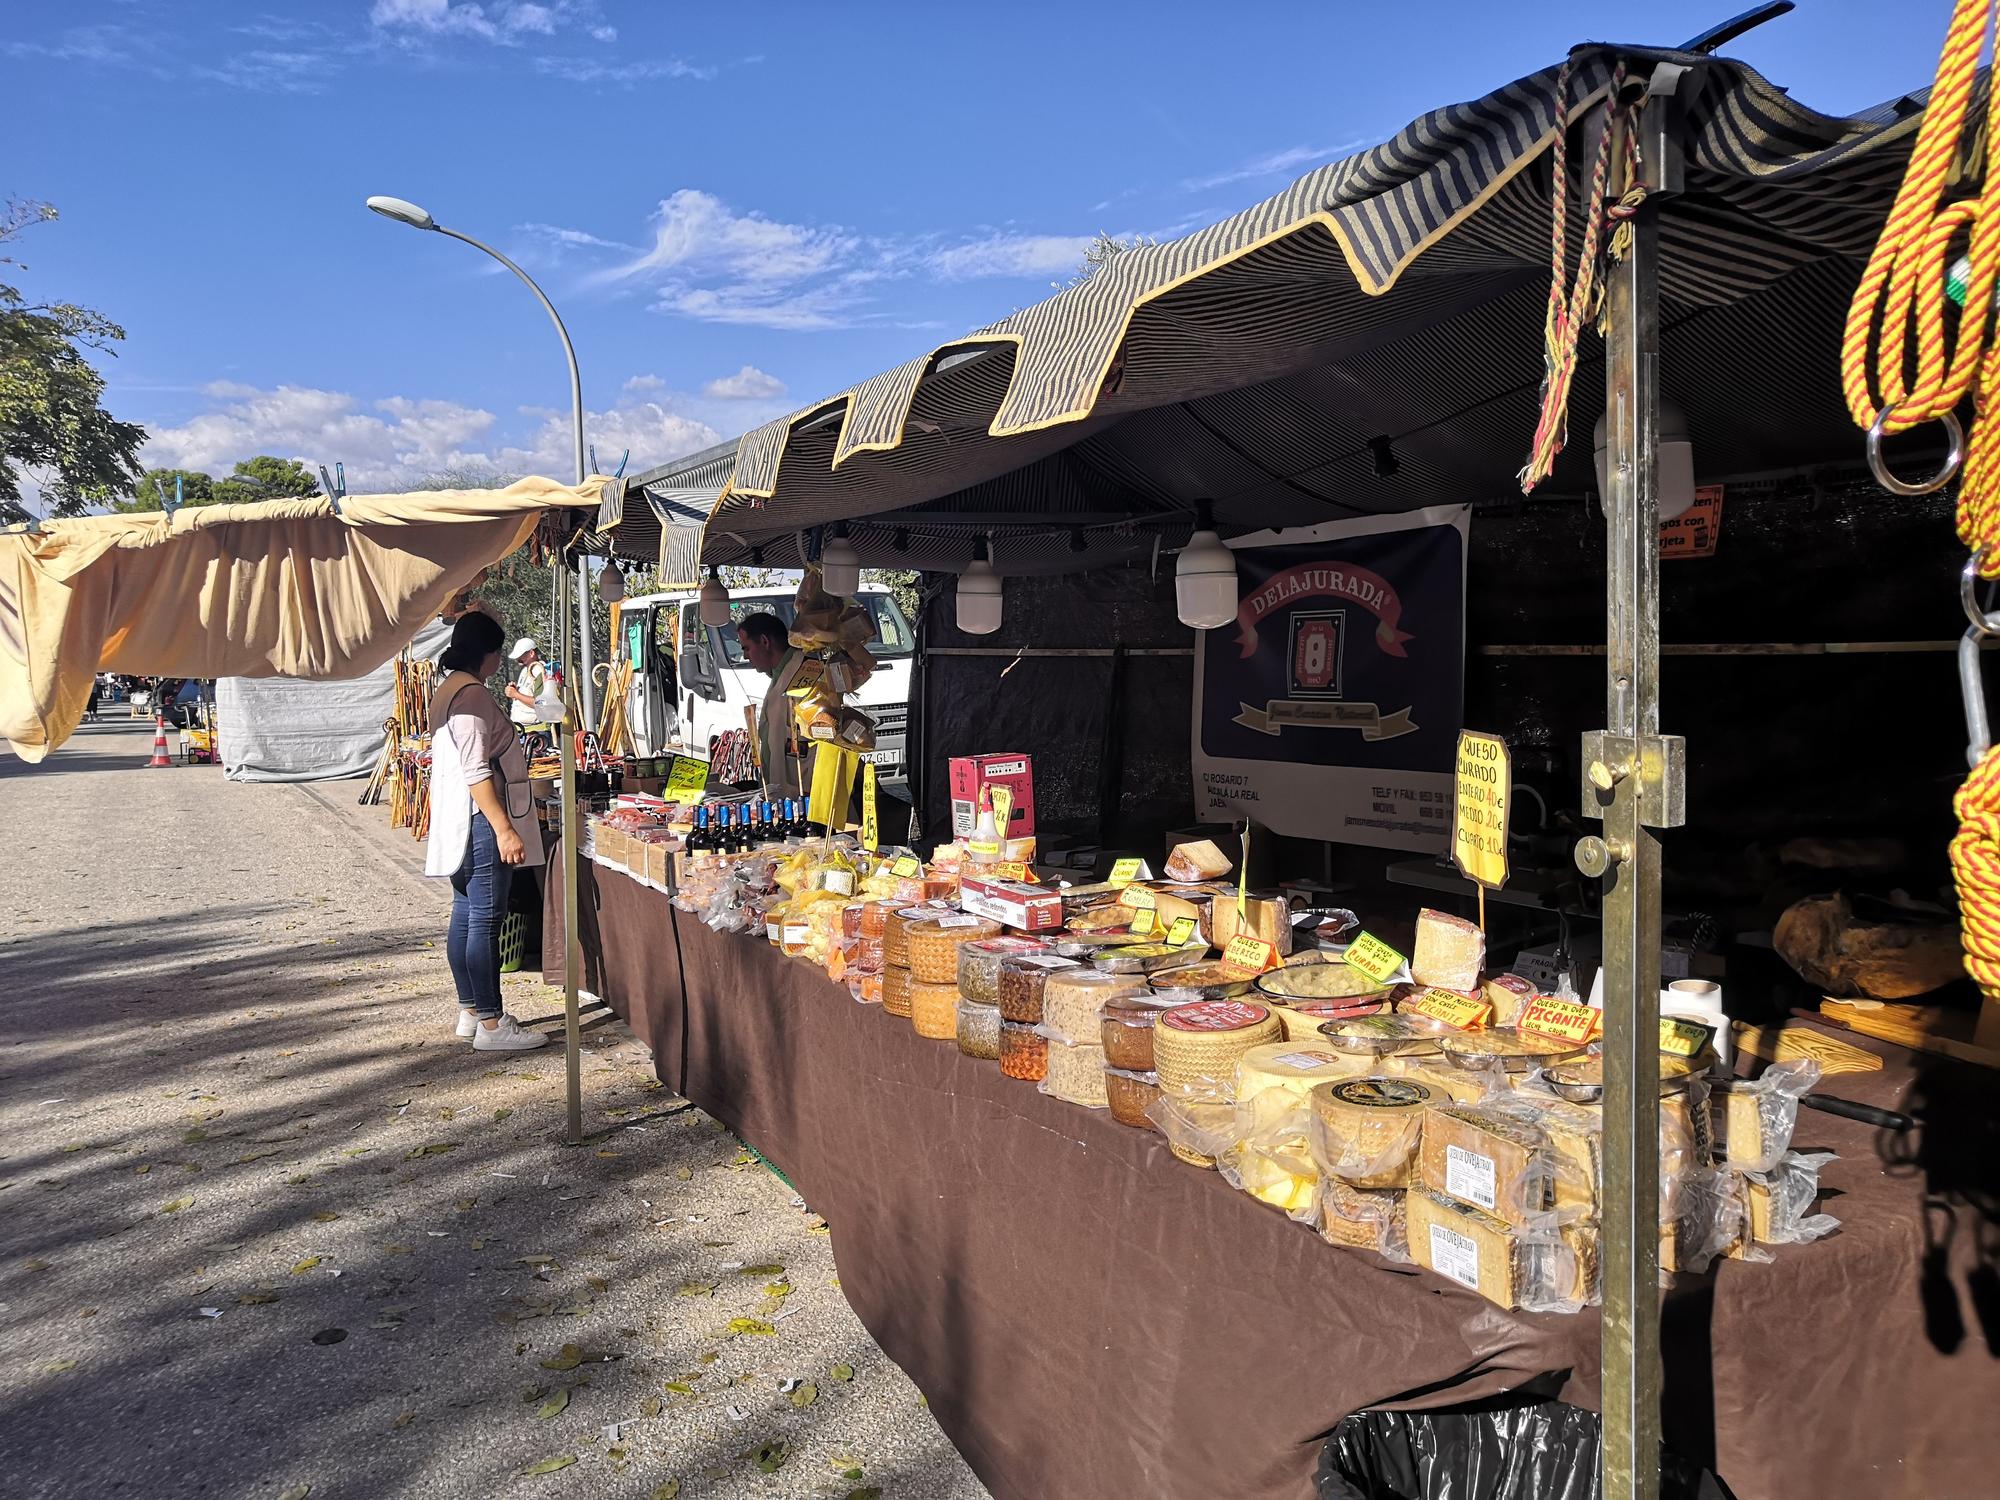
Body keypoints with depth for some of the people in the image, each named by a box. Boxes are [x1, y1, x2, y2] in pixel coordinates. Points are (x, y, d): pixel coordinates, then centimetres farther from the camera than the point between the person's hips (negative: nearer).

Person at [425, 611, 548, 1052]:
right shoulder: (471, 694, -16)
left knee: (465, 915, 14)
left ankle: (470, 1011, 22)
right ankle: (491, 1024, -3)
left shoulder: (447, 690, 16)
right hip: (480, 818, -11)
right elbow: (476, 771, -22)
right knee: (486, 919, -7)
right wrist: (504, 829, -24)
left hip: (456, 820, 11)